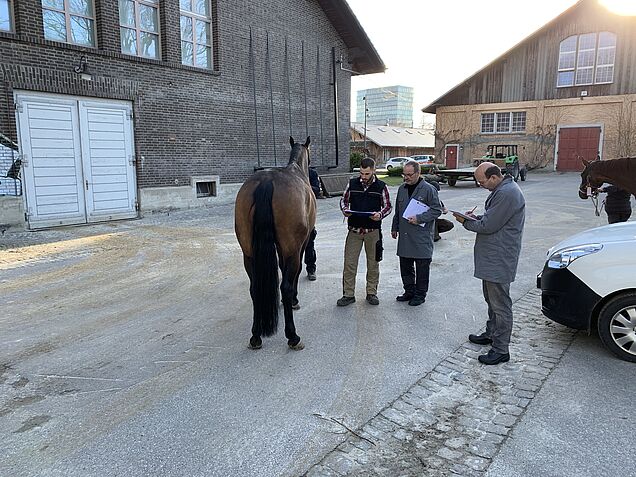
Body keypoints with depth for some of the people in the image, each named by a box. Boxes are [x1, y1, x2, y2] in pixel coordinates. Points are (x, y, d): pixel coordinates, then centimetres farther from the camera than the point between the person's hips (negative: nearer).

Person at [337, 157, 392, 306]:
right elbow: (344, 200, 11)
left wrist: (380, 214, -16)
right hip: (354, 230, 1)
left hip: (373, 231, 0)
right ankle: (348, 294, 11)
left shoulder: (381, 186, -1)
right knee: (349, 263, 0)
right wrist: (345, 209, -10)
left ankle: (371, 293, 24)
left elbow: (388, 206, 4)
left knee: (373, 263, 10)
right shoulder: (352, 183, 2)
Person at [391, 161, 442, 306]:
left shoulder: (428, 189, -8)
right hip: (404, 236, 6)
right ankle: (409, 291, 28)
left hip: (422, 236, -6)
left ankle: (420, 294, 15)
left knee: (422, 267, 3)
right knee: (405, 265, 13)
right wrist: (395, 227, 21)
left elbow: (437, 210, -9)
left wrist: (419, 219, -17)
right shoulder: (402, 189, 12)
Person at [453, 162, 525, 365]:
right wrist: (476, 217, 5)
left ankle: (501, 350, 8)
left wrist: (466, 222, -6)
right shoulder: (502, 189, 11)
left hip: (499, 260, -11)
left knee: (500, 305, -2)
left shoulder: (507, 193, -22)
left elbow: (489, 226, -21)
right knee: (492, 300, 23)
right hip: (492, 257, 11)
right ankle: (491, 334, 39)